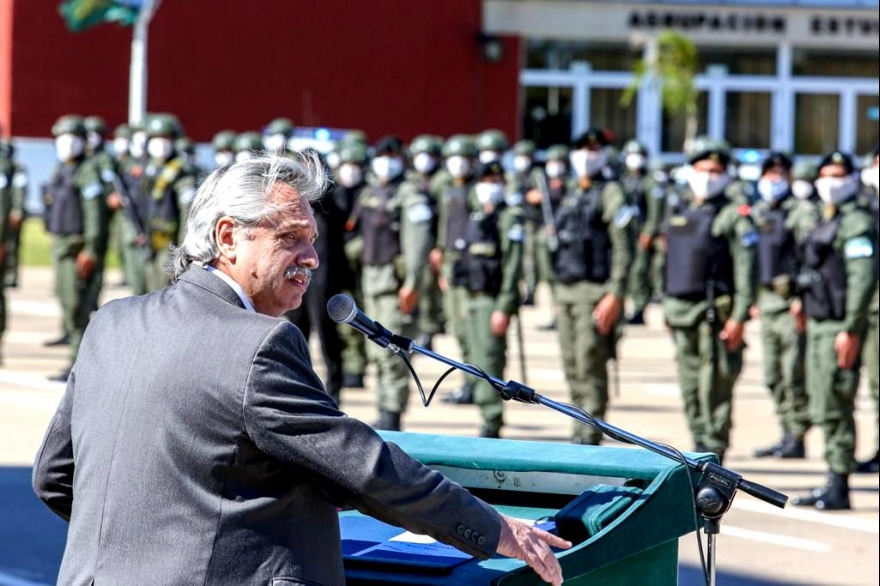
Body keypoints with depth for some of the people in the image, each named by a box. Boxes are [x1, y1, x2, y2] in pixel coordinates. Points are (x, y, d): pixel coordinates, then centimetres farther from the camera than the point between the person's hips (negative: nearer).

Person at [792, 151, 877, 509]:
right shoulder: (826, 222, 18)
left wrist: (851, 330, -23)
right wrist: (804, 305, 18)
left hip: (839, 328, -9)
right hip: (818, 323, 9)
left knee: (835, 408, -7)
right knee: (822, 409, 11)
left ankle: (839, 489, -2)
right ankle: (833, 483, 18)